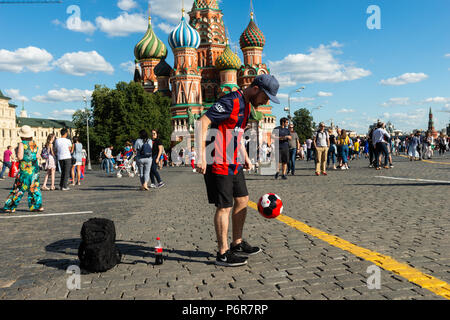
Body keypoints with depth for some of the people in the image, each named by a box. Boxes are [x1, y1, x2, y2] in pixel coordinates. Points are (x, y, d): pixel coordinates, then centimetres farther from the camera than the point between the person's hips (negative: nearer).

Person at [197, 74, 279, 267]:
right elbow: (203, 122, -24)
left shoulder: (245, 105, 13)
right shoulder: (231, 102, -17)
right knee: (224, 207, -3)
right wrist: (202, 155, -29)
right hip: (219, 164, -10)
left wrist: (245, 157, 23)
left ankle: (237, 244, 29)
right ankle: (223, 254, 9)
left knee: (242, 200, 15)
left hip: (234, 163, 10)